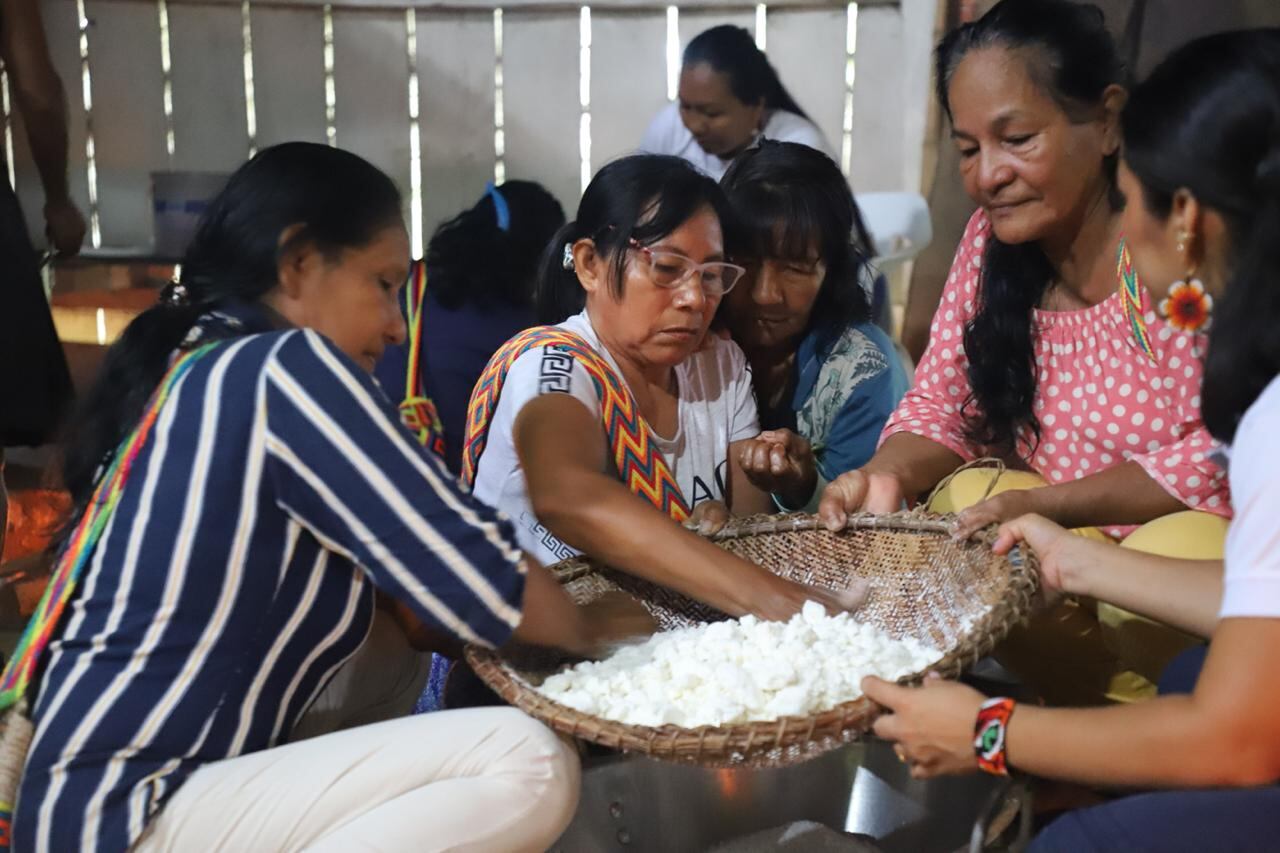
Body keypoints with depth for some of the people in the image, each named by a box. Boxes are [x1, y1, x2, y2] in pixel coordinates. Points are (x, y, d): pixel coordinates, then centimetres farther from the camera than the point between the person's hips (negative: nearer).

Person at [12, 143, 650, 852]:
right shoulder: (283, 368, -15)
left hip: (107, 790, 10)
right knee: (528, 766, -20)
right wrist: (584, 627, 2)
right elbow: (476, 581, -15)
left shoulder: (188, 371, 12)